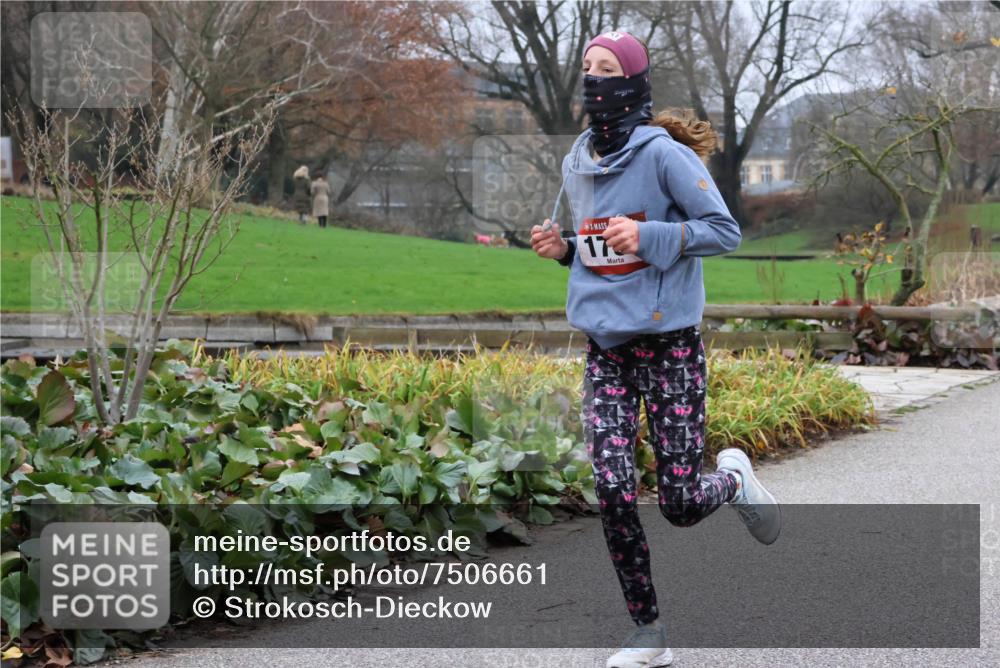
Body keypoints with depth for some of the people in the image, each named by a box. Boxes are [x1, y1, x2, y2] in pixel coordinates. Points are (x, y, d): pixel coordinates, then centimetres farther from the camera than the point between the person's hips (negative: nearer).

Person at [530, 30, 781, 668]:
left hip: (670, 345, -5)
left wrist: (647, 237, -22)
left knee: (681, 506, -4)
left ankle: (734, 476, 32)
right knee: (612, 490, -7)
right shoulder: (578, 164, 10)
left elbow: (725, 231, -11)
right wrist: (564, 248, 3)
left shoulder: (664, 154, -10)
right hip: (606, 349, 5)